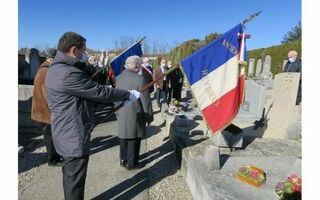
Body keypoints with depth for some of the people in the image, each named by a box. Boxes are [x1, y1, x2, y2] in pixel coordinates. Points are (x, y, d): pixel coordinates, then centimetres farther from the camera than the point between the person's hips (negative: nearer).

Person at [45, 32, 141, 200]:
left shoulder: (56, 68, 8)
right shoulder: (69, 73, -26)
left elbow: (89, 93, 10)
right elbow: (100, 92, -21)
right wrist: (129, 94, -7)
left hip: (67, 133, 10)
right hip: (75, 136, -10)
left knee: (70, 176, 25)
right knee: (75, 179, 8)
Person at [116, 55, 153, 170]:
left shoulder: (119, 77, 1)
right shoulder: (140, 79, -19)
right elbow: (145, 101, -16)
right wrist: (149, 116, -5)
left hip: (122, 113, 7)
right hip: (135, 114, -6)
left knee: (124, 137, 19)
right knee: (133, 139, 7)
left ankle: (123, 160, 35)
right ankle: (131, 163, 21)